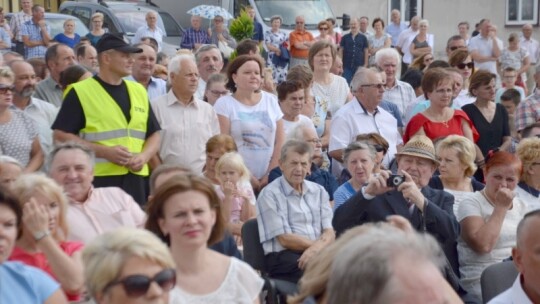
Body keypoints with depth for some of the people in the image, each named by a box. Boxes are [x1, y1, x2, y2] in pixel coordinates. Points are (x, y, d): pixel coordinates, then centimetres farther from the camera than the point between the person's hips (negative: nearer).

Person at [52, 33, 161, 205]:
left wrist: (144, 156, -3)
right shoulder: (81, 92, -3)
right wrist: (104, 152, -16)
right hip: (97, 179, -5)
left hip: (134, 180, 5)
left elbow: (154, 134, 18)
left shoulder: (139, 91, 14)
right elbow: (60, 136, -8)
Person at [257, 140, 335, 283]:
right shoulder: (269, 194, 1)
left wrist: (317, 247, -15)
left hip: (318, 253, 5)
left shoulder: (319, 191, 18)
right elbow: (284, 239, -5)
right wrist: (321, 243, -5)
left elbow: (329, 233, 8)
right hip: (283, 257, -5)